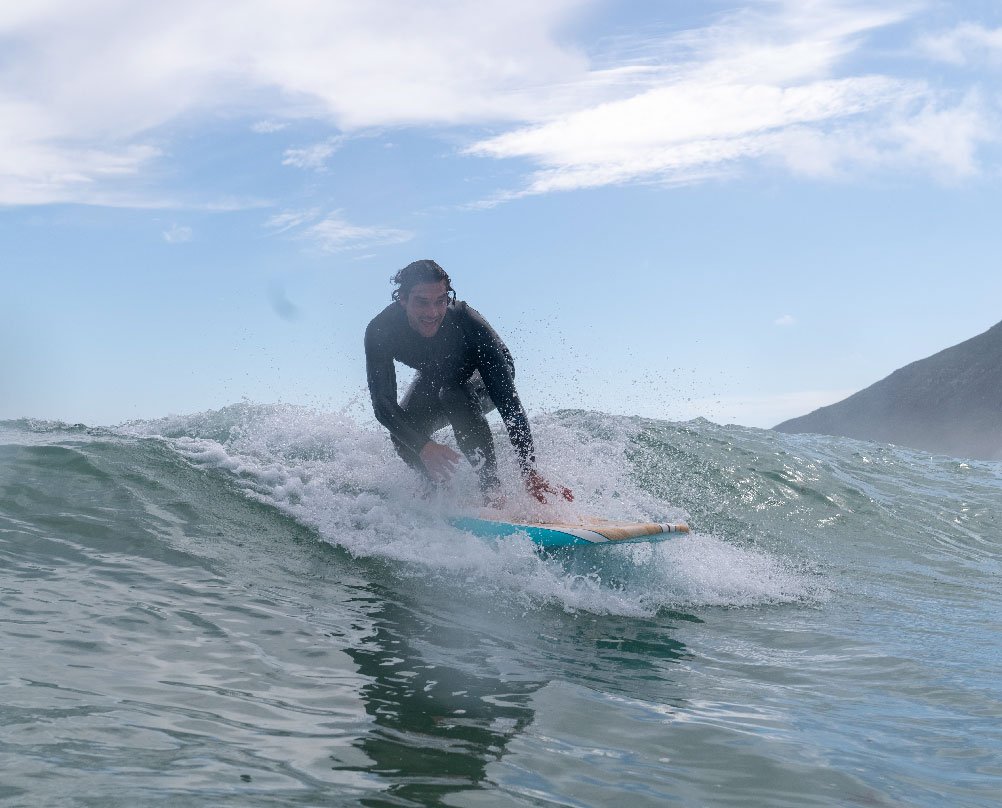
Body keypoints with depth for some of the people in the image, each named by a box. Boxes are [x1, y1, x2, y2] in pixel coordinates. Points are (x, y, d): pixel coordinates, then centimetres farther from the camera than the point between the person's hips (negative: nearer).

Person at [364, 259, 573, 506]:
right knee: (404, 436, -21)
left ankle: (493, 492, -31)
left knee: (453, 392, -35)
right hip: (433, 379, 3)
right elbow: (382, 404, -33)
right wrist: (424, 446, -51)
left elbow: (507, 398, -41)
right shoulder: (380, 331, -31)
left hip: (482, 378, -3)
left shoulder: (465, 321, -38)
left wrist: (529, 471, -50)